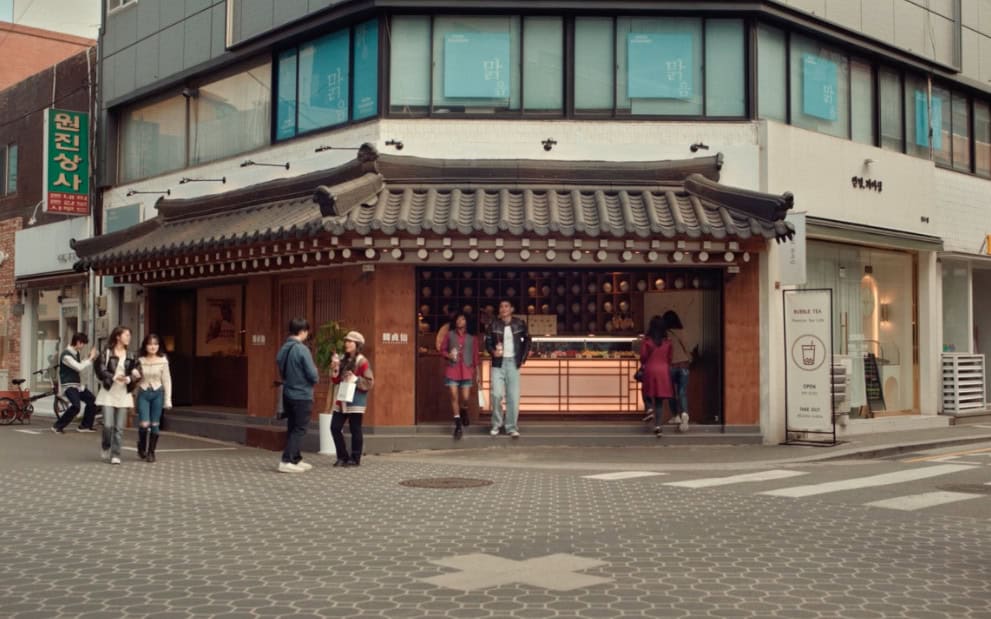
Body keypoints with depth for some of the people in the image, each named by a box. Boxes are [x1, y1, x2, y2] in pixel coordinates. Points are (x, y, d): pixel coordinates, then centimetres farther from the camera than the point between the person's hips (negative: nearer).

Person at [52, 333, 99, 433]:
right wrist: (90, 358, -18)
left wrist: (89, 357, 7)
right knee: (76, 406, -27)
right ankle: (58, 426, -15)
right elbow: (79, 367, -26)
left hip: (78, 384, 10)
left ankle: (85, 426, 25)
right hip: (69, 385, -10)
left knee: (92, 401, 14)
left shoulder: (77, 353, 8)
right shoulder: (66, 355, -20)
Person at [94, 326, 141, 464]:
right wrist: (114, 377, -21)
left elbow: (138, 373, 1)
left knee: (120, 427, 1)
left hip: (124, 394, 3)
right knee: (108, 425, -6)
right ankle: (106, 447, 22)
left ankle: (116, 454, 9)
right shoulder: (107, 353, -1)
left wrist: (129, 379, -18)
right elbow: (100, 370, -8)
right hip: (108, 392, -3)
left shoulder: (130, 356, 7)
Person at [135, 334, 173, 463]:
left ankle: (151, 452, 16)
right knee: (144, 424, -9)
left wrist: (168, 400, -1)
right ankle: (141, 448, 18)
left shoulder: (163, 361, -2)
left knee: (155, 424, 3)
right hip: (143, 394, 0)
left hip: (157, 394, 0)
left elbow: (167, 381, 1)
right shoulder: (140, 360, -1)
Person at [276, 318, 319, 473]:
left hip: (288, 394, 7)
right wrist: (316, 377, 4)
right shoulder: (302, 349, -18)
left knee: (292, 428, 15)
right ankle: (286, 462, -7)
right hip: (302, 396, -7)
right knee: (299, 430, -2)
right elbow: (313, 375, -17)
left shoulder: (283, 349, 5)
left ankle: (296, 460, 23)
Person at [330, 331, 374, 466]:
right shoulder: (343, 360, 12)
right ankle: (342, 457, 15)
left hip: (355, 401, -7)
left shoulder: (362, 361, -9)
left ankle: (355, 459, 8)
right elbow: (336, 381, 14)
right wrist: (335, 369, -2)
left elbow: (370, 382, -12)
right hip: (342, 400, 7)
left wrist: (355, 379, -22)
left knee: (355, 430, -1)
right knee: (335, 427, 5)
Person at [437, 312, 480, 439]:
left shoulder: (472, 337, 8)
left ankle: (464, 412, 33)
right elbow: (442, 349, 8)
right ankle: (458, 426, 0)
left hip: (467, 370, 0)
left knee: (465, 397, -3)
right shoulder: (449, 334, 6)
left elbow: (475, 355, 8)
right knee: (454, 396, -5)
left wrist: (477, 372, 7)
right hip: (452, 369, 0)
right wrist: (448, 355, -12)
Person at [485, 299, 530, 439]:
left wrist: (523, 358, 7)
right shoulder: (493, 324, 0)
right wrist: (493, 351, -15)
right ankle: (496, 425, 7)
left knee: (513, 396, -2)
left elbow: (526, 340, 14)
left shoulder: (519, 324, 2)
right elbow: (488, 342, 5)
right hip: (498, 363, -1)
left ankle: (512, 427, 6)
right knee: (497, 394, -11)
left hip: (513, 363, 1)